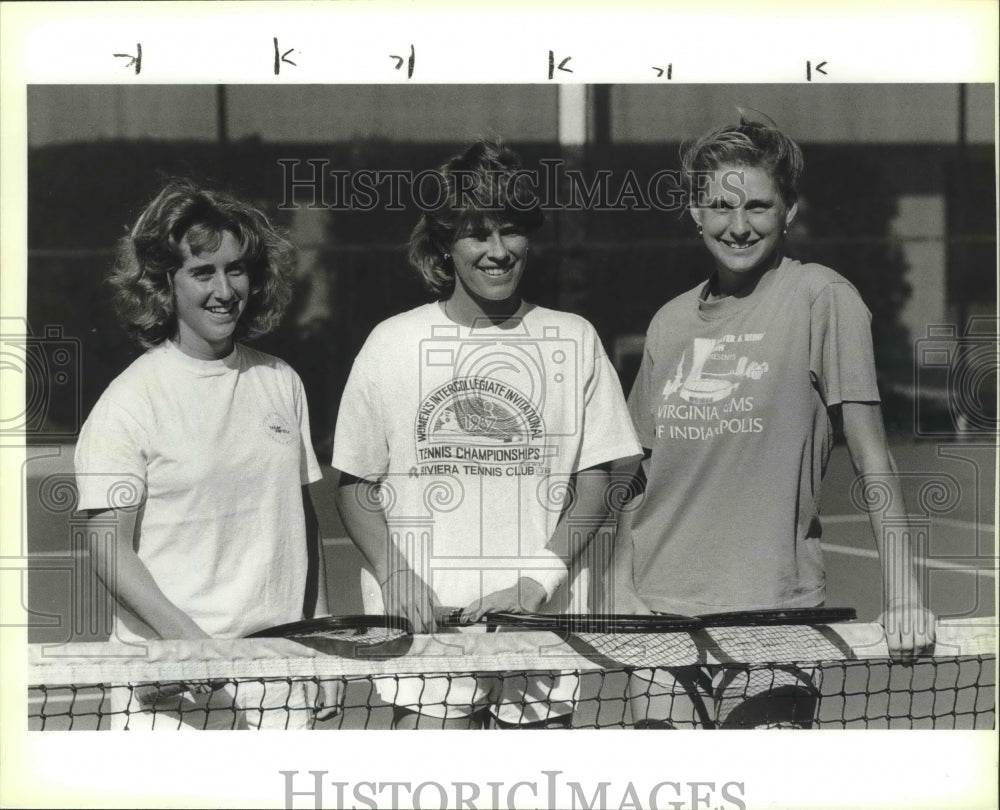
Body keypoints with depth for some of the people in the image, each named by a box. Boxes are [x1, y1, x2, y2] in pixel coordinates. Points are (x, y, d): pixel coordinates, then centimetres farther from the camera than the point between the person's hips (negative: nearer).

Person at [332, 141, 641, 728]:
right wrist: (396, 574, -9)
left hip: (544, 617, 1)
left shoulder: (574, 340, 7)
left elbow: (595, 483, 7)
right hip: (424, 616, -1)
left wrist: (541, 578, -9)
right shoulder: (393, 344, 4)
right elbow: (356, 485, 9)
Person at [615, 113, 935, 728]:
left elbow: (874, 463, -8)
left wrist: (904, 598, -14)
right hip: (660, 616, 5)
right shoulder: (670, 323, 11)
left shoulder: (822, 298, -5)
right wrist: (622, 586, 5)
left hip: (774, 614, -5)